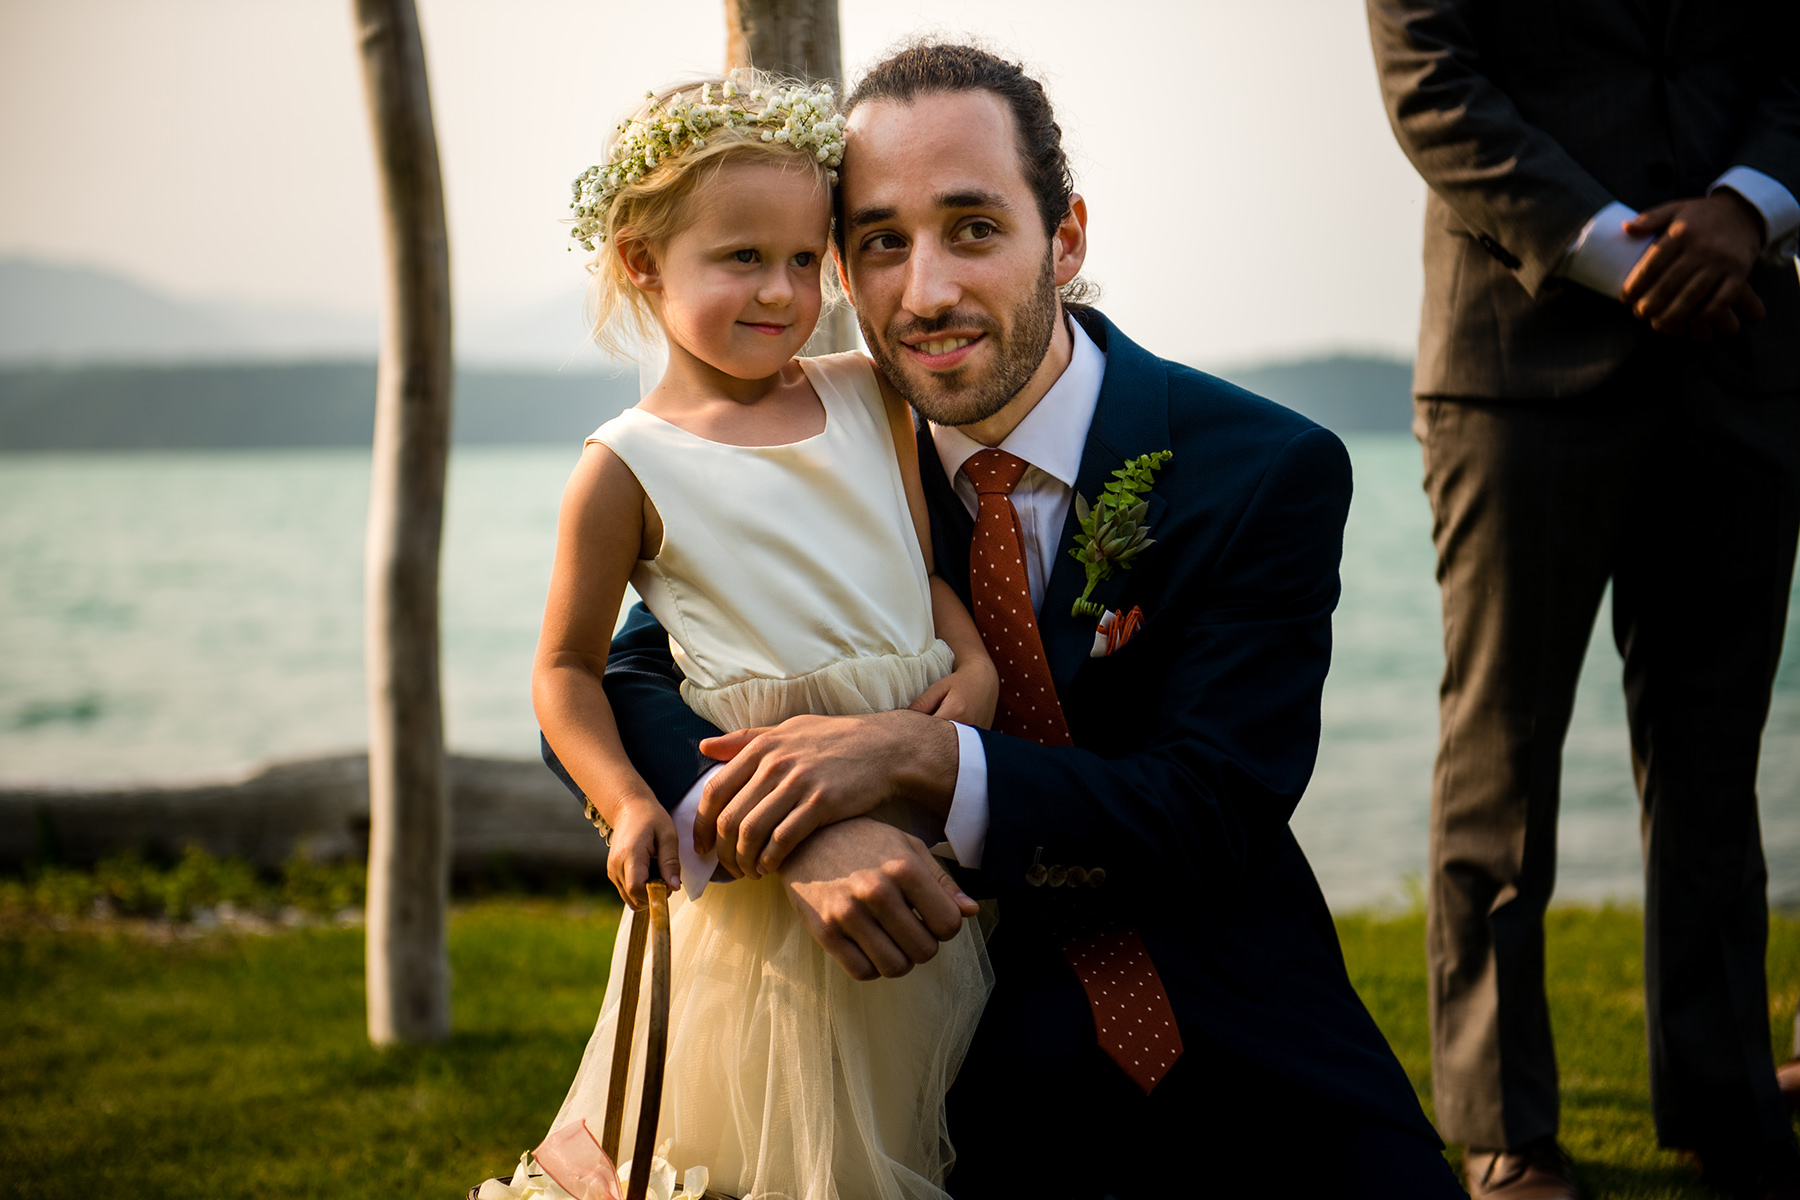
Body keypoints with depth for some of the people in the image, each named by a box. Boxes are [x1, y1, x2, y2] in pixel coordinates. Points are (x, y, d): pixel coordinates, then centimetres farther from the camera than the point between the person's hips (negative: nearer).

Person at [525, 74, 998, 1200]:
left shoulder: (872, 398, 7)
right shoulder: (629, 468, -6)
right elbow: (567, 667, 0)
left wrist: (977, 662, -4)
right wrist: (628, 804, -14)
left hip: (920, 813, 5)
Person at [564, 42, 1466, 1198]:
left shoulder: (1272, 473, -9)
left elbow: (1214, 819, -14)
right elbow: (606, 694, -7)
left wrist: (921, 754, -28)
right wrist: (797, 831, -28)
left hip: (1237, 1081, 0)